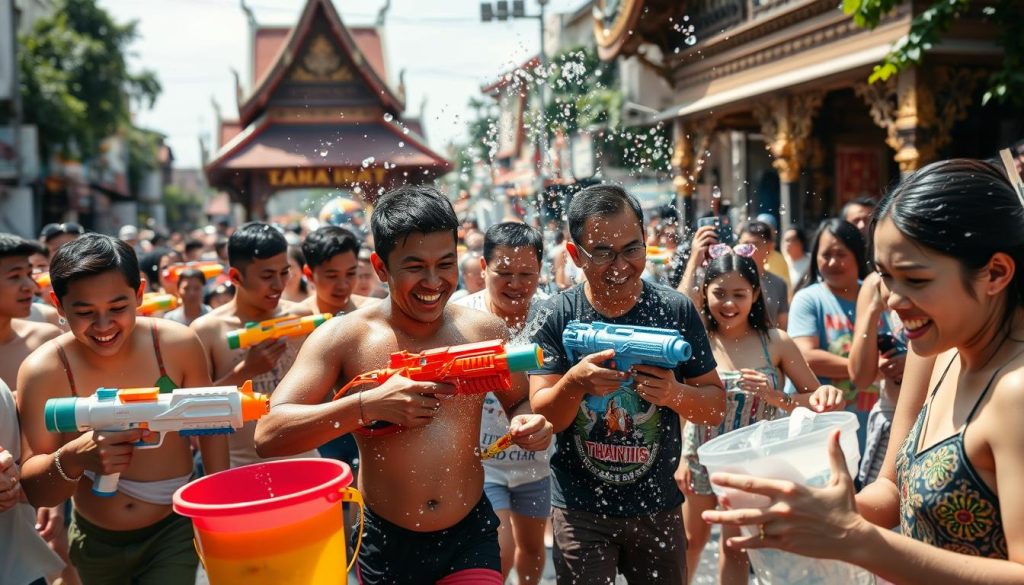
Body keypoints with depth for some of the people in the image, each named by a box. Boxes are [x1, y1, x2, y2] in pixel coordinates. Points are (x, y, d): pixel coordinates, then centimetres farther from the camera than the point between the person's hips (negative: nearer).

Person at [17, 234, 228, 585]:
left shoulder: (177, 344, -17)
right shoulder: (42, 371, -17)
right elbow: (32, 491, -16)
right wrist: (74, 459, -37)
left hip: (173, 532, -1)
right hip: (95, 543, 1)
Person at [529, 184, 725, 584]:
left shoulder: (675, 310, -7)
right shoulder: (555, 315, -8)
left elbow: (716, 407, -3)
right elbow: (541, 417, -9)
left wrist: (675, 394, -24)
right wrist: (573, 384, -30)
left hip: (658, 506, 2)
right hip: (579, 509, -1)